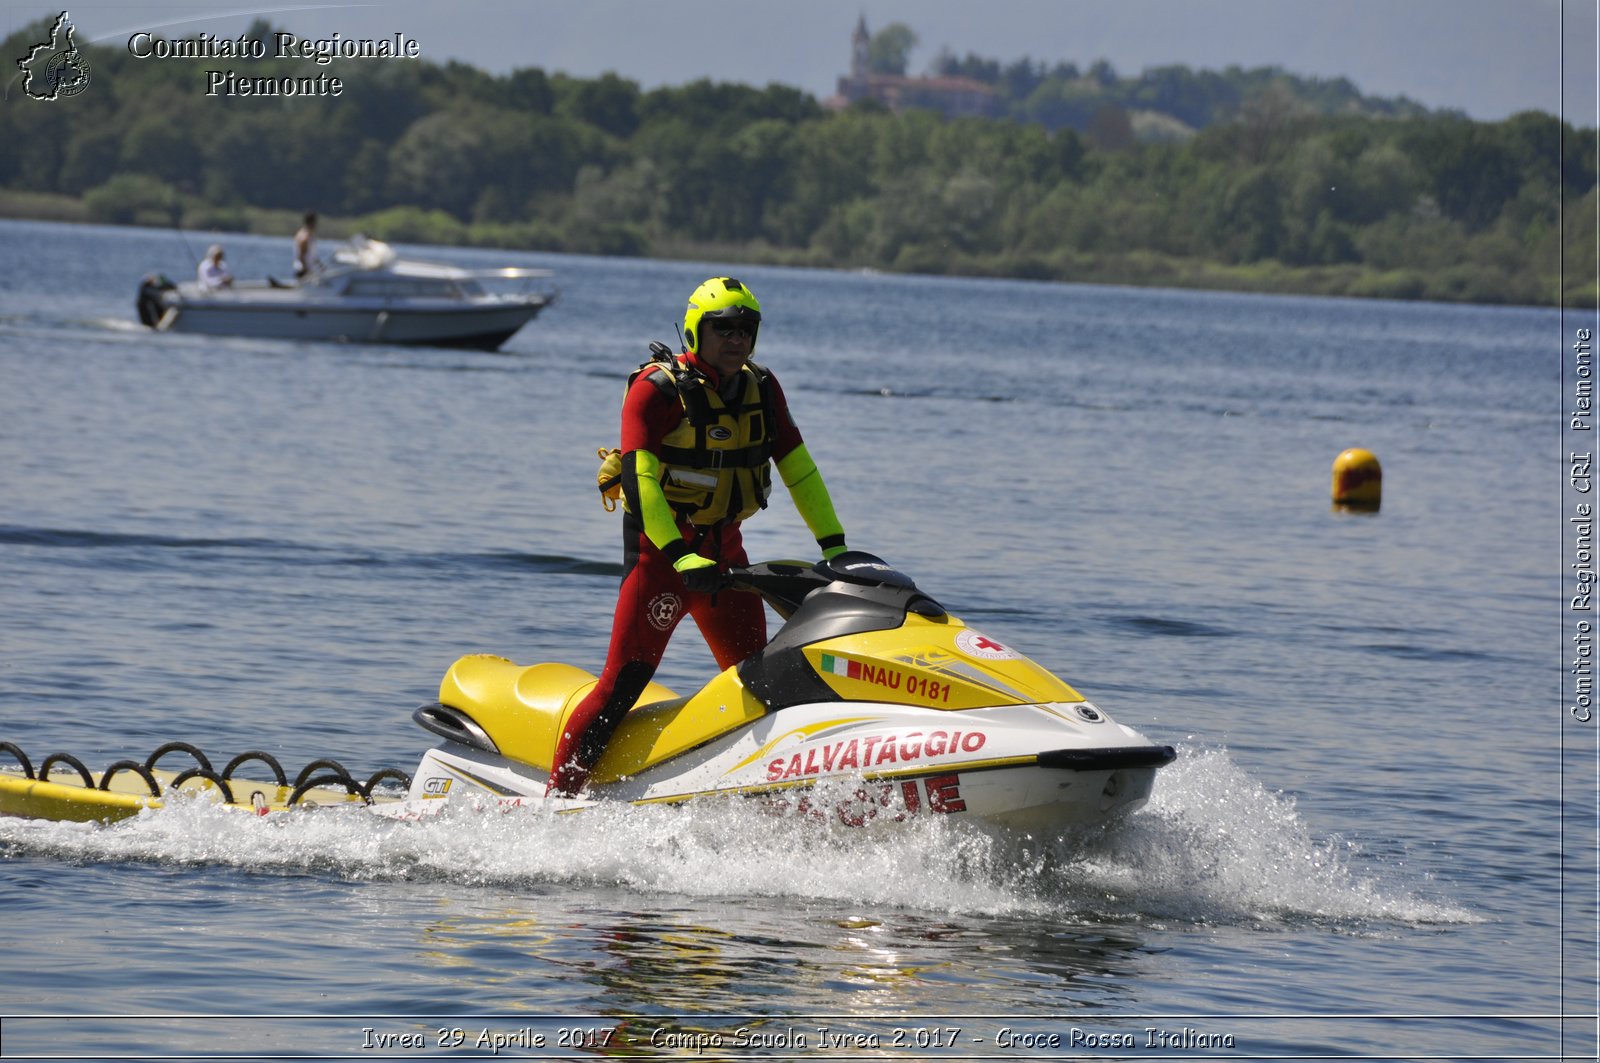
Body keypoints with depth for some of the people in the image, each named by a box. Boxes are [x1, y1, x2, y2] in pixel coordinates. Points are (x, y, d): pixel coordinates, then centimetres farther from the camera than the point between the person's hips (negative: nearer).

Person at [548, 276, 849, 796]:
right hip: (660, 545, -6)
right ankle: (558, 796, -12)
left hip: (724, 549, 6)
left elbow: (799, 469, 11)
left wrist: (835, 546, 5)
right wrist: (682, 557, -30)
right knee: (625, 679, -13)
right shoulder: (657, 388, -12)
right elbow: (639, 480, -20)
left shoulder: (761, 389, 6)